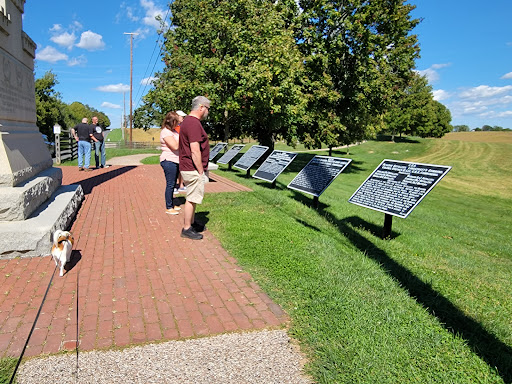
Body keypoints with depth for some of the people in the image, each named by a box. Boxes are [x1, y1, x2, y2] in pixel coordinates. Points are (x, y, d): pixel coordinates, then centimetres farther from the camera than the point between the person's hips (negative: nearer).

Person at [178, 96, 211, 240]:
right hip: (193, 170, -11)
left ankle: (192, 223, 33)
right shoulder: (194, 123, -20)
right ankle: (186, 229, 8)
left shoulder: (187, 121, 15)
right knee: (192, 199, -2)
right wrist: (201, 171, -19)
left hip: (188, 168, 11)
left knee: (193, 198, 20)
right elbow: (195, 151, -25)